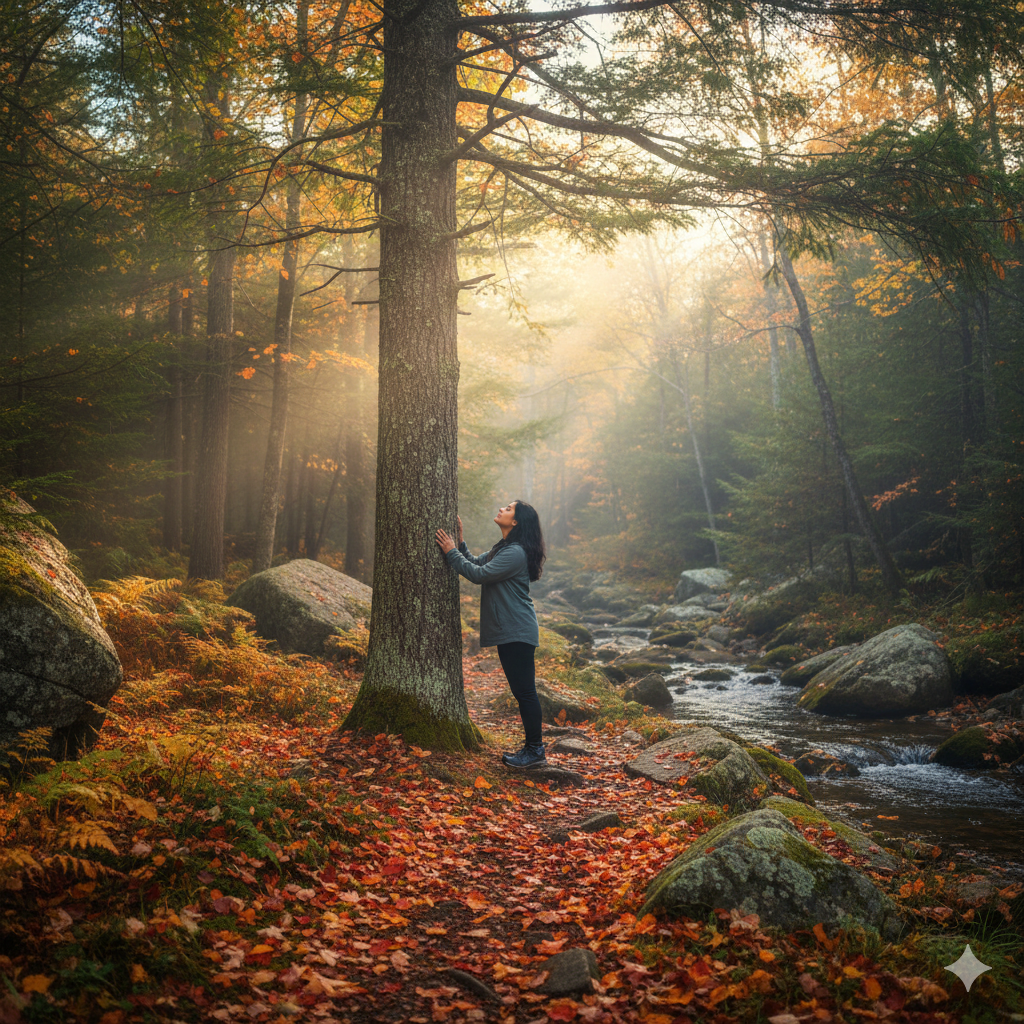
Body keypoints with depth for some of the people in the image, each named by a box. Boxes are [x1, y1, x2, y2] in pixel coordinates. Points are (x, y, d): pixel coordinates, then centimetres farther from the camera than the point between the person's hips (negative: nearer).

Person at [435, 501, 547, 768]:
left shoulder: (515, 553, -18)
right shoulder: (501, 549, 16)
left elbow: (478, 574, -20)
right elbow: (475, 563, 21)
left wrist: (451, 552, -12)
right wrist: (460, 541, 10)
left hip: (518, 633, -11)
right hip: (507, 632, 11)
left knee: (525, 691, -5)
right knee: (521, 691, 14)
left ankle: (535, 751, 2)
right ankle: (531, 747, 22)